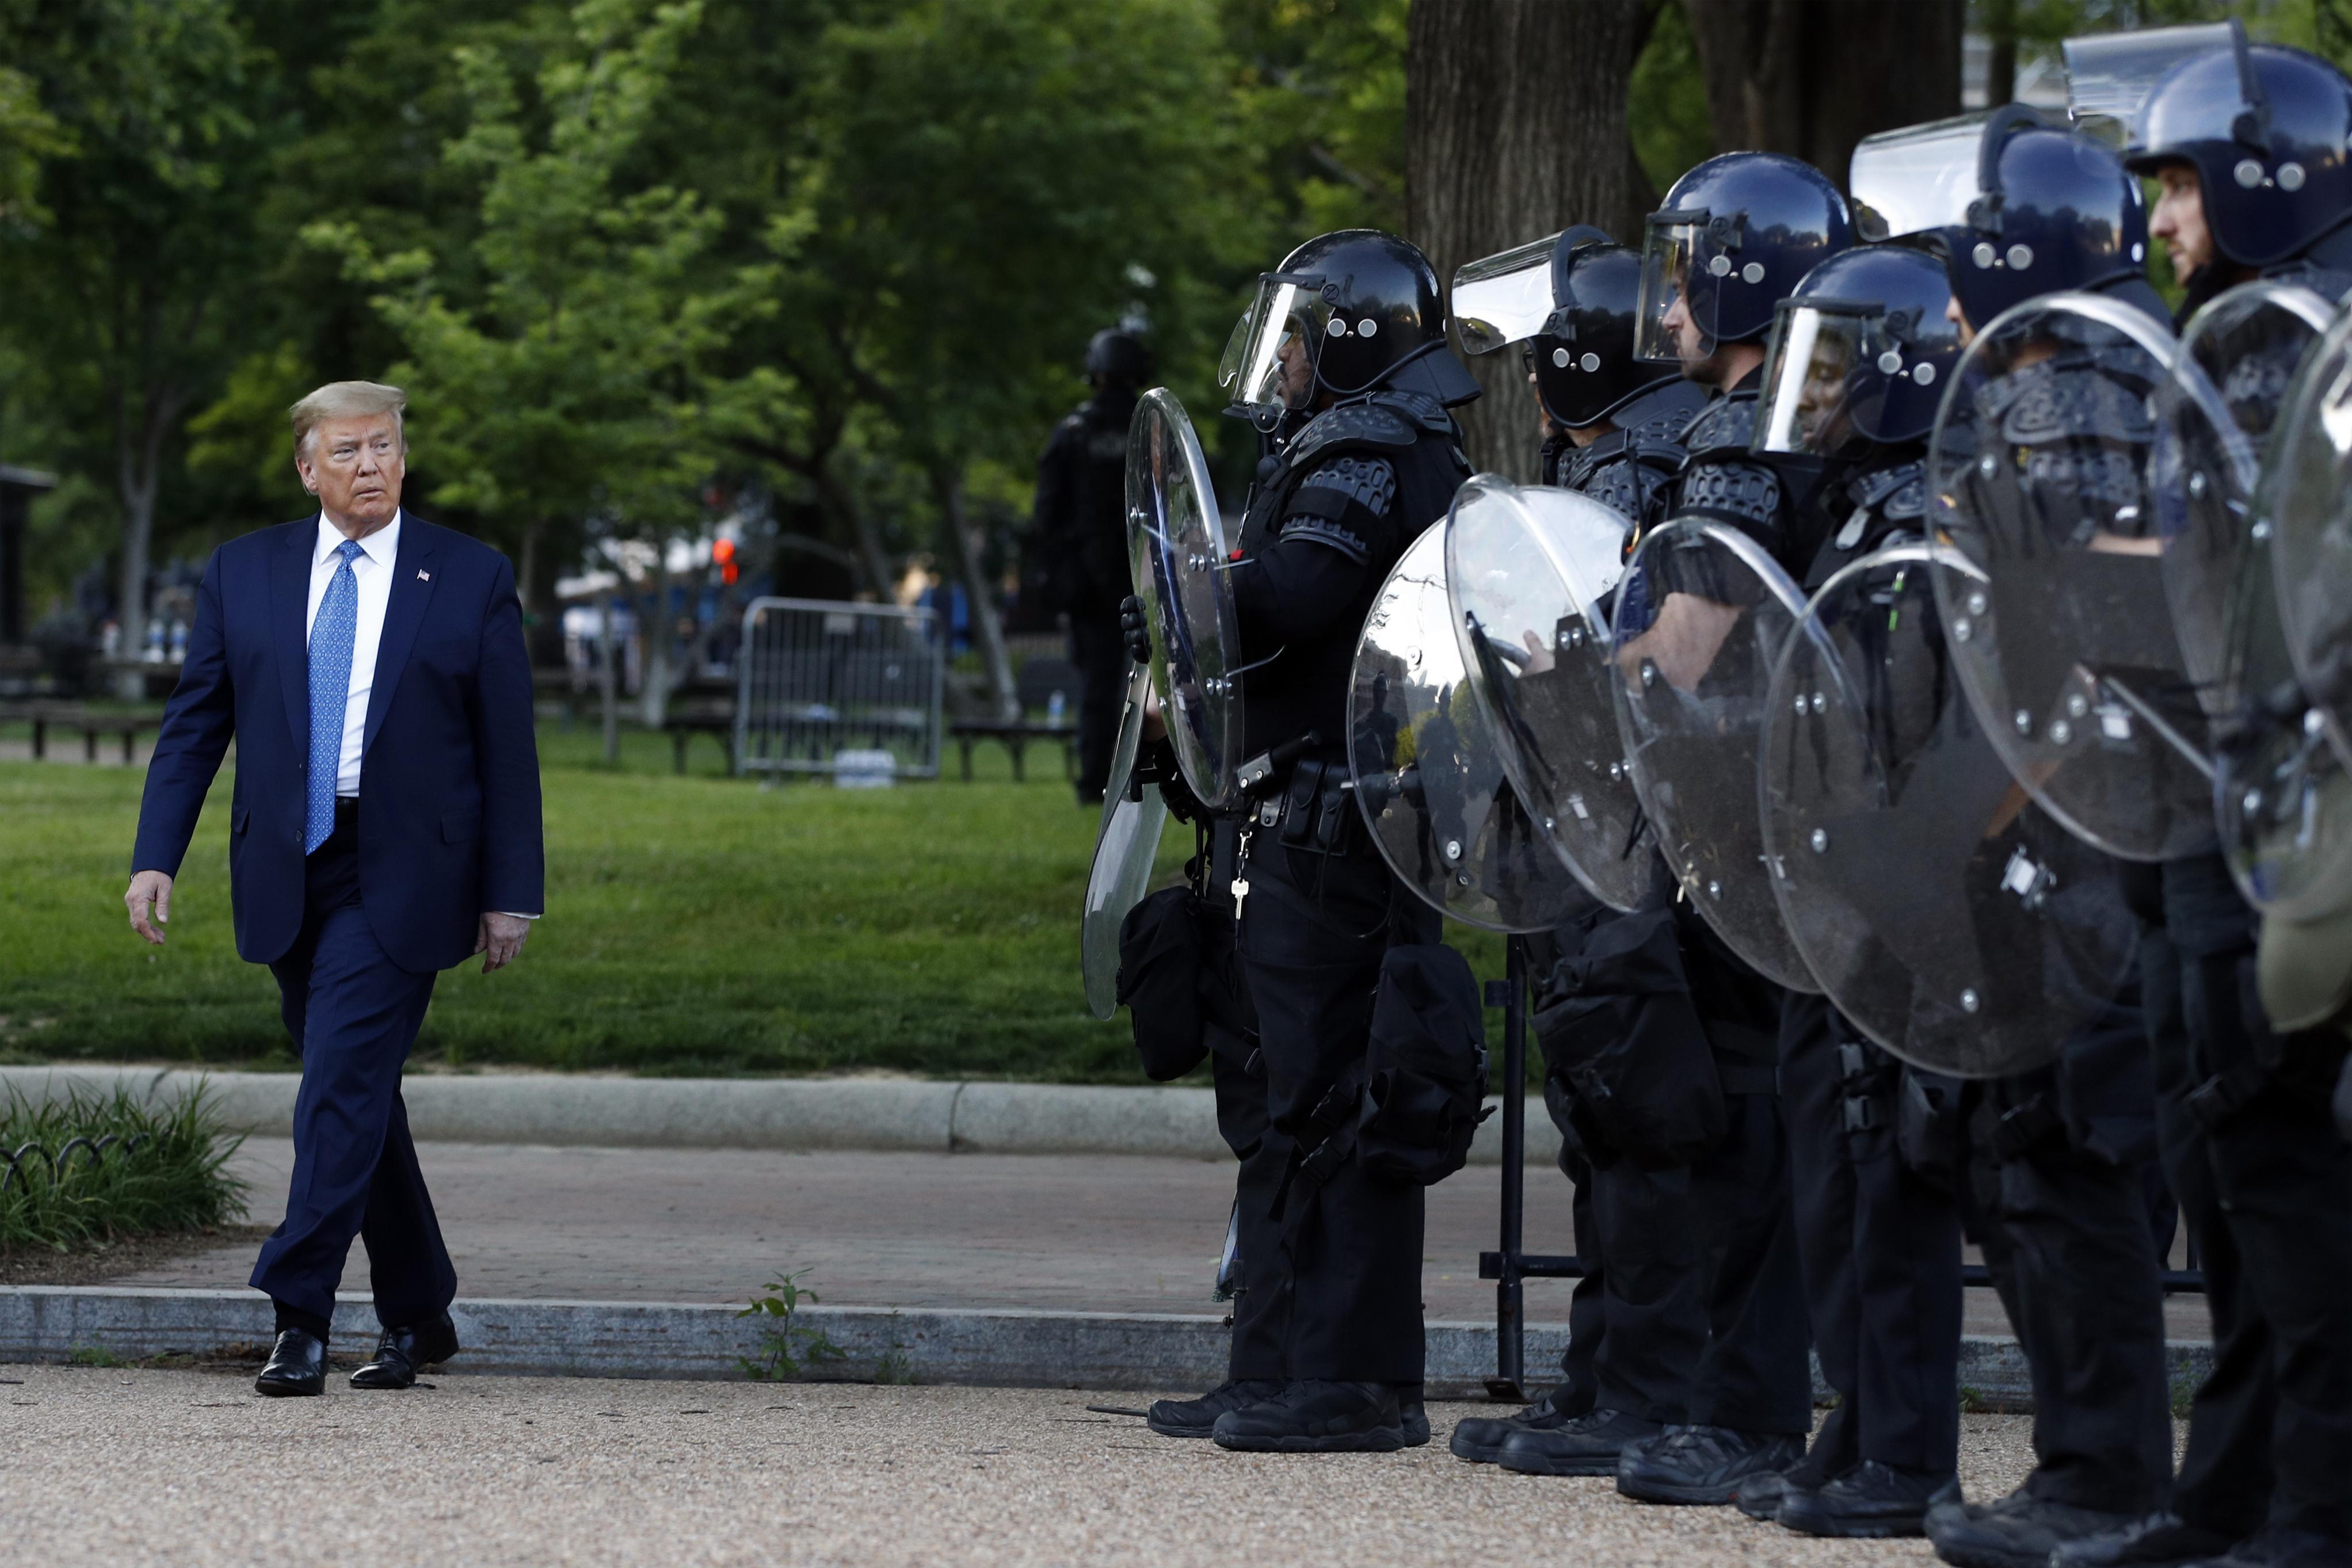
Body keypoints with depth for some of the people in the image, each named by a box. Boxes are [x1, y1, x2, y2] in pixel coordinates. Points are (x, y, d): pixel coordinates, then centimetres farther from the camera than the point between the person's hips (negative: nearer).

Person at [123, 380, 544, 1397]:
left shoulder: (472, 579, 2)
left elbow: (508, 749, 2)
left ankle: (301, 1316, -15)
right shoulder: (242, 573, 9)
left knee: (343, 1085, -15)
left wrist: (511, 894, -2)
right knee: (358, 1096, 10)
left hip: (401, 881, -4)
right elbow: (194, 724, 8)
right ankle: (416, 1316, 21)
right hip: (289, 878, 4)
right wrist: (156, 857, -2)